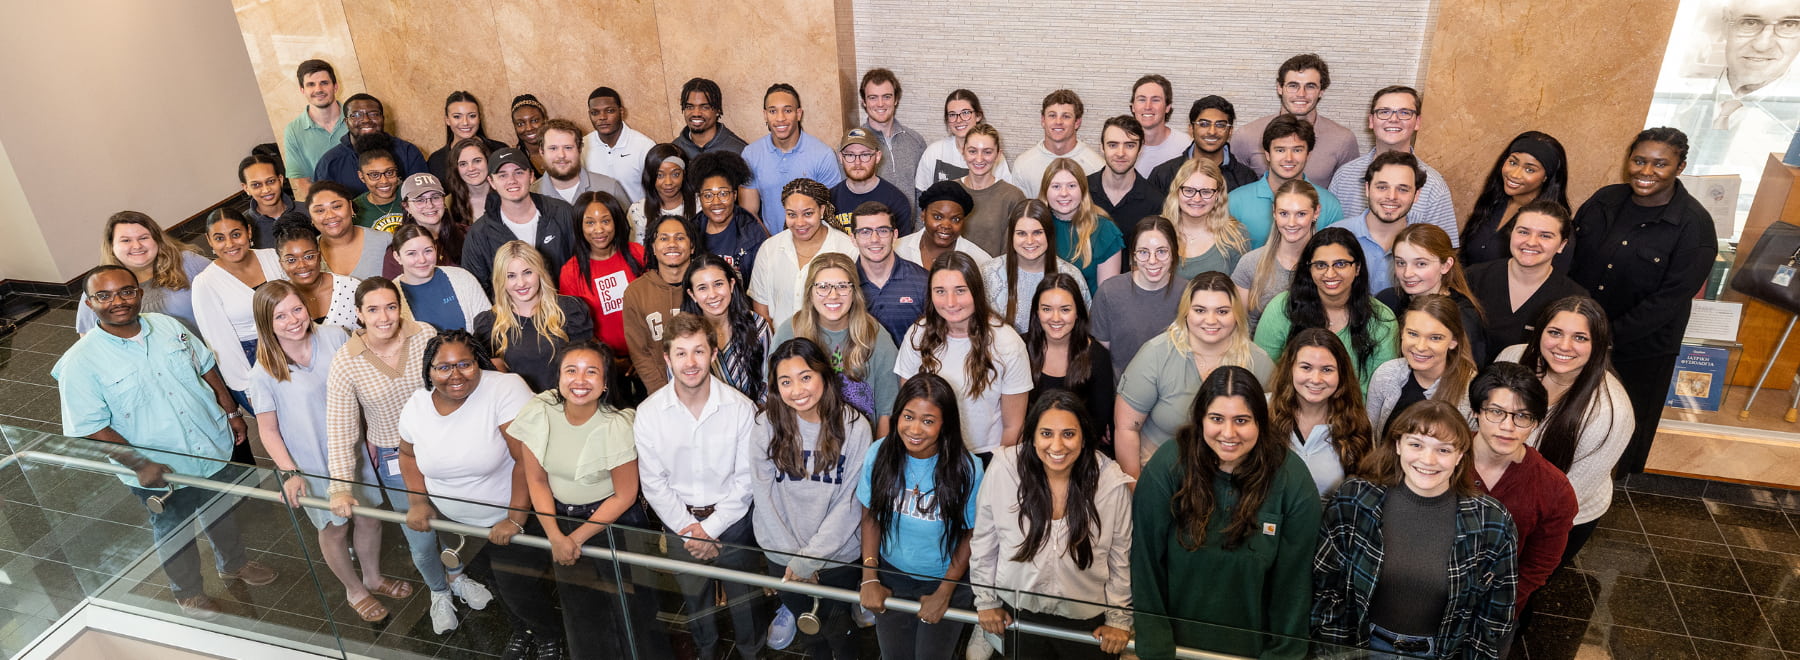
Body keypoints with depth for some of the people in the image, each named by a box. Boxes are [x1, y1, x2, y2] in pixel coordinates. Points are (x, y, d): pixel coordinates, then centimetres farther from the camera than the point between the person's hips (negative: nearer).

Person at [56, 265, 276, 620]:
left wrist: (232, 411, 6)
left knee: (224, 514, 26)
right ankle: (188, 592, 43)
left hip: (215, 448, 4)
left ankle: (233, 564, 53)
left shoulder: (168, 326, -6)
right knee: (176, 535, 18)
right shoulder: (80, 362, -19)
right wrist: (139, 465, -23)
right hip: (161, 471, -4)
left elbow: (206, 368, 8)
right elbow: (90, 428, -18)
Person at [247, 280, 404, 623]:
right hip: (312, 464, -3)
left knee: (370, 515, 18)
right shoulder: (264, 373, -19)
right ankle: (354, 589, 42)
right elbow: (268, 429, -9)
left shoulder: (335, 337, -13)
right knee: (334, 527, 15)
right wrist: (289, 472, -17)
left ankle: (373, 577, 46)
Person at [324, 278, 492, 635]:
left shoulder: (425, 335, -15)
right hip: (395, 459, -1)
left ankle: (457, 576, 51)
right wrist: (340, 486, -23)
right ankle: (439, 592, 42)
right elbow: (340, 430, -16)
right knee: (421, 540, 9)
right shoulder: (345, 363, -18)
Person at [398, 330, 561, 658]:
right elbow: (408, 453, 12)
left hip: (510, 516, -5)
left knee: (517, 587, -3)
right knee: (498, 582, 21)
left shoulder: (506, 390, -27)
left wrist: (515, 519, -29)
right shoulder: (416, 406, -8)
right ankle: (521, 629, 52)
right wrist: (418, 501, -2)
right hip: (453, 520, 5)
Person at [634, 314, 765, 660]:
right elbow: (653, 483, -7)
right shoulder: (648, 413, -12)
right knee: (694, 597, 20)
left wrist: (711, 528, -14)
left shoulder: (740, 408, -16)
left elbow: (746, 479, -12)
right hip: (679, 523, 2)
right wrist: (688, 528, -12)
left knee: (741, 595, 13)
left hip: (732, 521, -1)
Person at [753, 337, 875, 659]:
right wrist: (791, 555, -11)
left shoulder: (854, 427, -15)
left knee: (837, 629, 13)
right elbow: (763, 497, -8)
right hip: (782, 551, 1)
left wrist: (810, 559, -15)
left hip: (837, 553, -1)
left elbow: (850, 503, -13)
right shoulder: (767, 425, -11)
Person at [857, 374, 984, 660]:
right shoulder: (879, 454, -15)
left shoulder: (966, 468, -22)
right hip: (892, 574, 2)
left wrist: (944, 594, -7)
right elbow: (871, 518, -2)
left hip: (947, 580, -2)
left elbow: (970, 534, -11)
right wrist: (869, 579, -5)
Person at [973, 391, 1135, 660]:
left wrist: (1119, 619, 1)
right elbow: (983, 543, -4)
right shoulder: (1004, 471, -18)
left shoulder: (1112, 483, -17)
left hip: (1087, 619, 0)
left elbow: (1121, 555, -4)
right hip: (1018, 612, 0)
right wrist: (986, 602, 3)